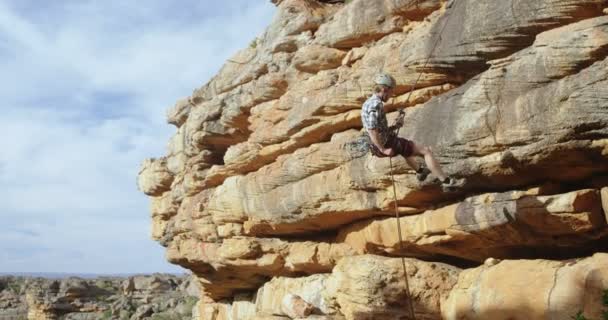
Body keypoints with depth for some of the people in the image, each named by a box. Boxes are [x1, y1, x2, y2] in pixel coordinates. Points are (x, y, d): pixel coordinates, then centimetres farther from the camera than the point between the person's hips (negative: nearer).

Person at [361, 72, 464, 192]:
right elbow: (372, 131, -29)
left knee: (405, 145, 39)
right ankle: (446, 182, -3)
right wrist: (383, 149, -23)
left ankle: (420, 170, 52)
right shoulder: (376, 104, -19)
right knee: (426, 151, -3)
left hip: (377, 146, 10)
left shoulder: (368, 103, 11)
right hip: (387, 144, -10)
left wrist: (395, 126, 8)